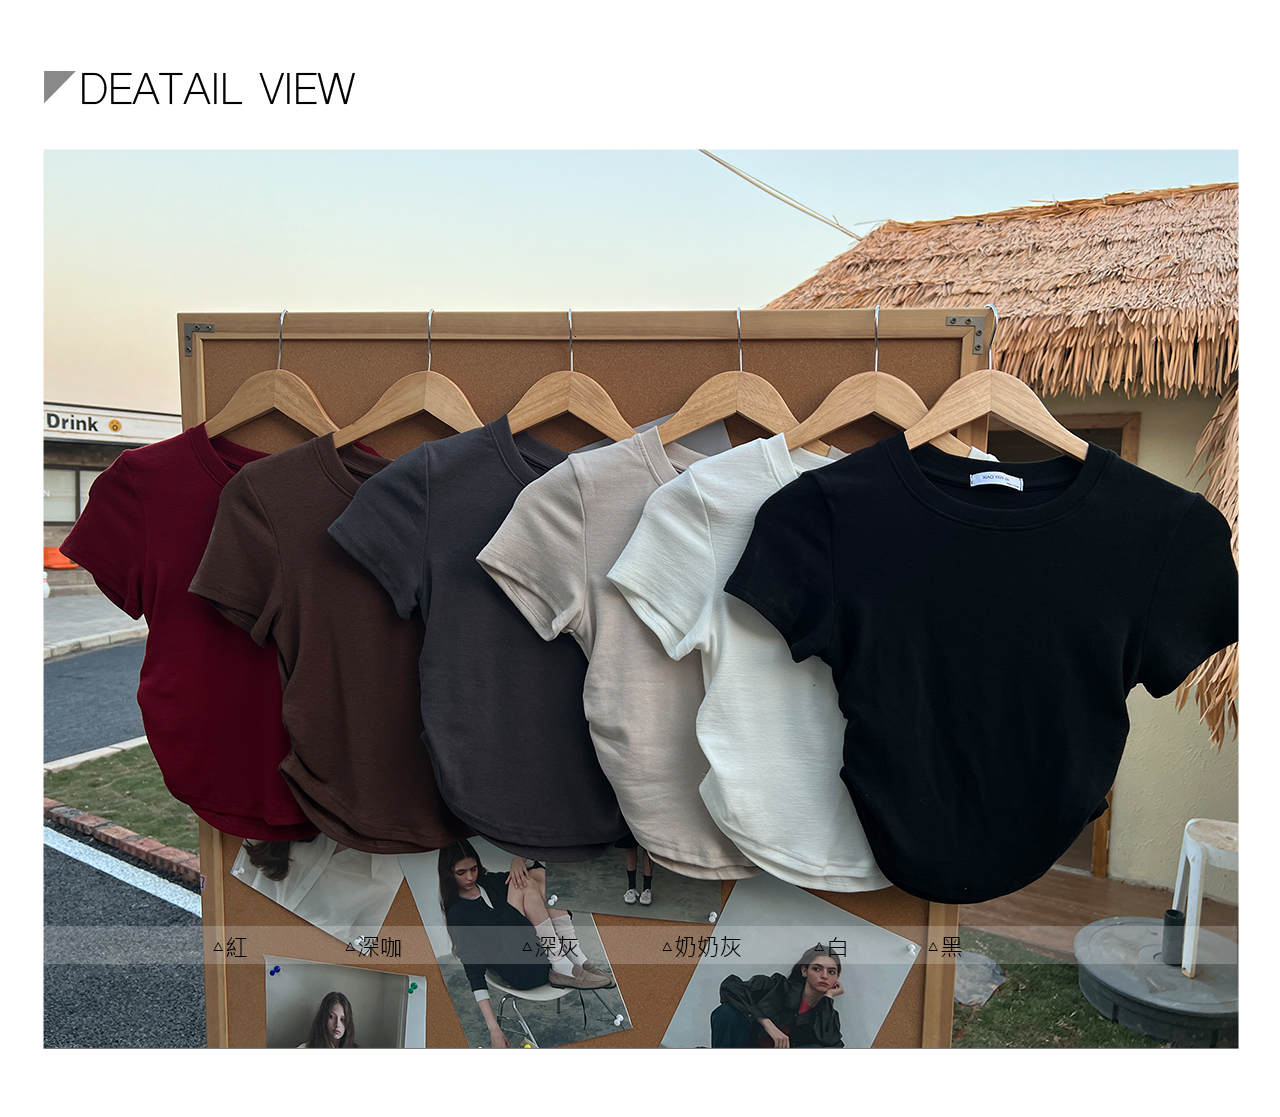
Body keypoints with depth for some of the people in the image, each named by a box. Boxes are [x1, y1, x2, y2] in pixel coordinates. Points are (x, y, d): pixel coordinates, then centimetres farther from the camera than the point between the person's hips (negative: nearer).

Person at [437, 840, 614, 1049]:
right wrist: (494, 1028, -20)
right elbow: (473, 969, -12)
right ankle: (562, 968, -21)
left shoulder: (490, 881, 15)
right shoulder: (457, 914, -3)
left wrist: (518, 862, -5)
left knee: (538, 874, -10)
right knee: (524, 886, -21)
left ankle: (576, 958, -16)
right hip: (521, 974, -6)